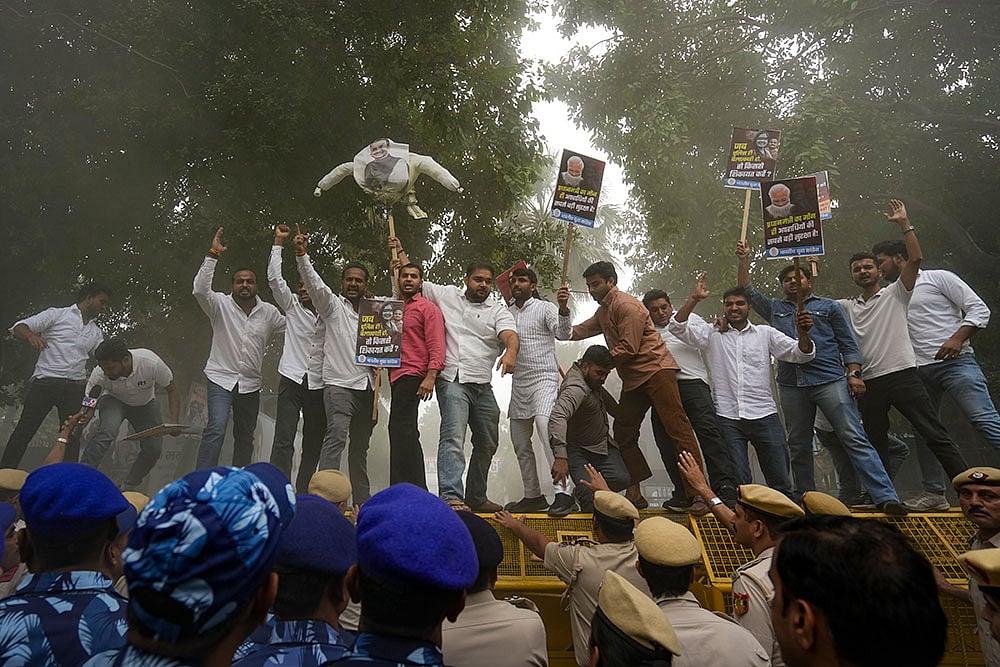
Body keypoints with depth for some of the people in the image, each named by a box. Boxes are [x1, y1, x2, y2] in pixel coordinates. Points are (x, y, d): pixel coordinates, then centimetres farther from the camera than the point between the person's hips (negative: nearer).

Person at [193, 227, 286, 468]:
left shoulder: (269, 312, 4)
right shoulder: (221, 304, -4)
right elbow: (200, 289, -22)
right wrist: (213, 255, -25)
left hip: (250, 384, 4)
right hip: (220, 378, -4)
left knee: (245, 438, 14)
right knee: (216, 428, -22)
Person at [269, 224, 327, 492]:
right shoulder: (292, 306, 9)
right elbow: (274, 278, 0)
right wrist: (278, 242, -4)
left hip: (319, 384, 2)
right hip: (292, 379, -1)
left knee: (313, 442, 7)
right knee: (284, 440, -11)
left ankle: (303, 495, 17)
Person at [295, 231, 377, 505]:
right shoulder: (332, 305, 5)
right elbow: (315, 284, -9)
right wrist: (302, 256, -24)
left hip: (367, 387, 5)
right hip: (339, 384, -5)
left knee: (361, 445, 11)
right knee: (336, 436, -21)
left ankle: (362, 500, 18)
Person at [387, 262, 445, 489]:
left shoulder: (428, 308, -1)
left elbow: (436, 346, -11)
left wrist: (431, 377, -22)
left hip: (413, 376, -9)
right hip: (397, 376, 9)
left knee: (400, 429, -15)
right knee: (407, 433, 11)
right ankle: (417, 491, 20)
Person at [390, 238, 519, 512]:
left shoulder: (498, 311, 9)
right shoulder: (447, 295, 11)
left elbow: (511, 336, -11)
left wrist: (510, 352, -33)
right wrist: (400, 250, 21)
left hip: (483, 386, 4)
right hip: (453, 380, -3)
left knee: (487, 443, 11)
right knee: (453, 436, -21)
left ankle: (476, 497, 26)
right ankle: (451, 496, -27)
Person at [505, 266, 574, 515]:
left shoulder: (545, 308, 0)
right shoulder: (506, 312, 15)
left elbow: (563, 333, -16)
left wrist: (563, 307, -31)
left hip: (543, 378, -6)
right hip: (518, 383, 7)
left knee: (545, 427, -27)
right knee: (520, 443, 9)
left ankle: (564, 492, -26)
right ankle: (533, 496, 21)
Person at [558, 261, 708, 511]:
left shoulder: (626, 305, -9)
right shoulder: (603, 312, 21)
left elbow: (628, 349, -16)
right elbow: (575, 332, 17)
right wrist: (563, 309, 4)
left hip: (655, 369, -10)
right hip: (633, 378, 10)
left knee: (677, 427, -13)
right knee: (624, 432, 6)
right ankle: (634, 494, 11)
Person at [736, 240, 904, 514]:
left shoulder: (829, 306, 13)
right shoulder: (775, 309, 20)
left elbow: (848, 344, 9)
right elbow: (747, 291, 15)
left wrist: (854, 373, -4)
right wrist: (744, 260, 5)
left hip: (830, 380, -3)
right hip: (791, 386, 3)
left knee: (855, 438, -9)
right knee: (798, 445, 8)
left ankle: (885, 497, -10)